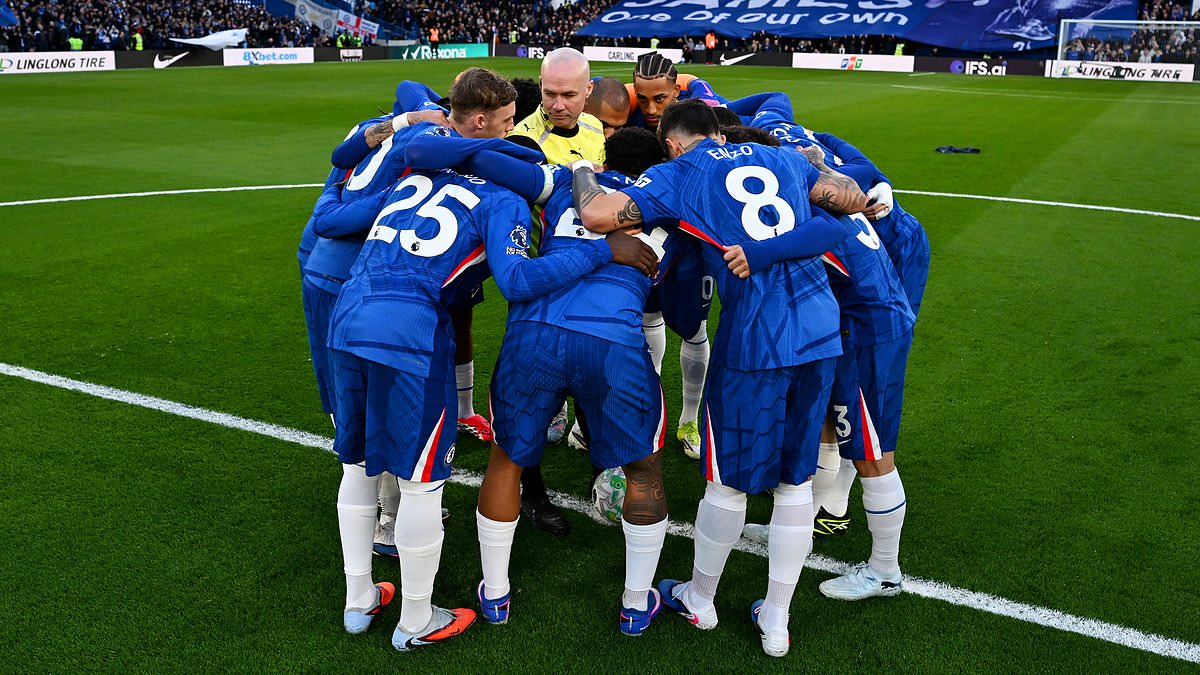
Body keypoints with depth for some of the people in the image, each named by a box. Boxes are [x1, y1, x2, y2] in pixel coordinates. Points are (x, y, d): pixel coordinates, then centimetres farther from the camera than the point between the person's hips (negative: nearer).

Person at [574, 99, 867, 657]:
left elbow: (597, 217, -6)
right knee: (795, 478, 16)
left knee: (729, 478, 13)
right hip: (822, 326, 5)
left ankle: (699, 598, 36)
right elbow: (855, 200, 17)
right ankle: (775, 620, 30)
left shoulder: (677, 175, 5)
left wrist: (582, 177, 16)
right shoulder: (782, 157, 18)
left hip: (755, 334, -5)